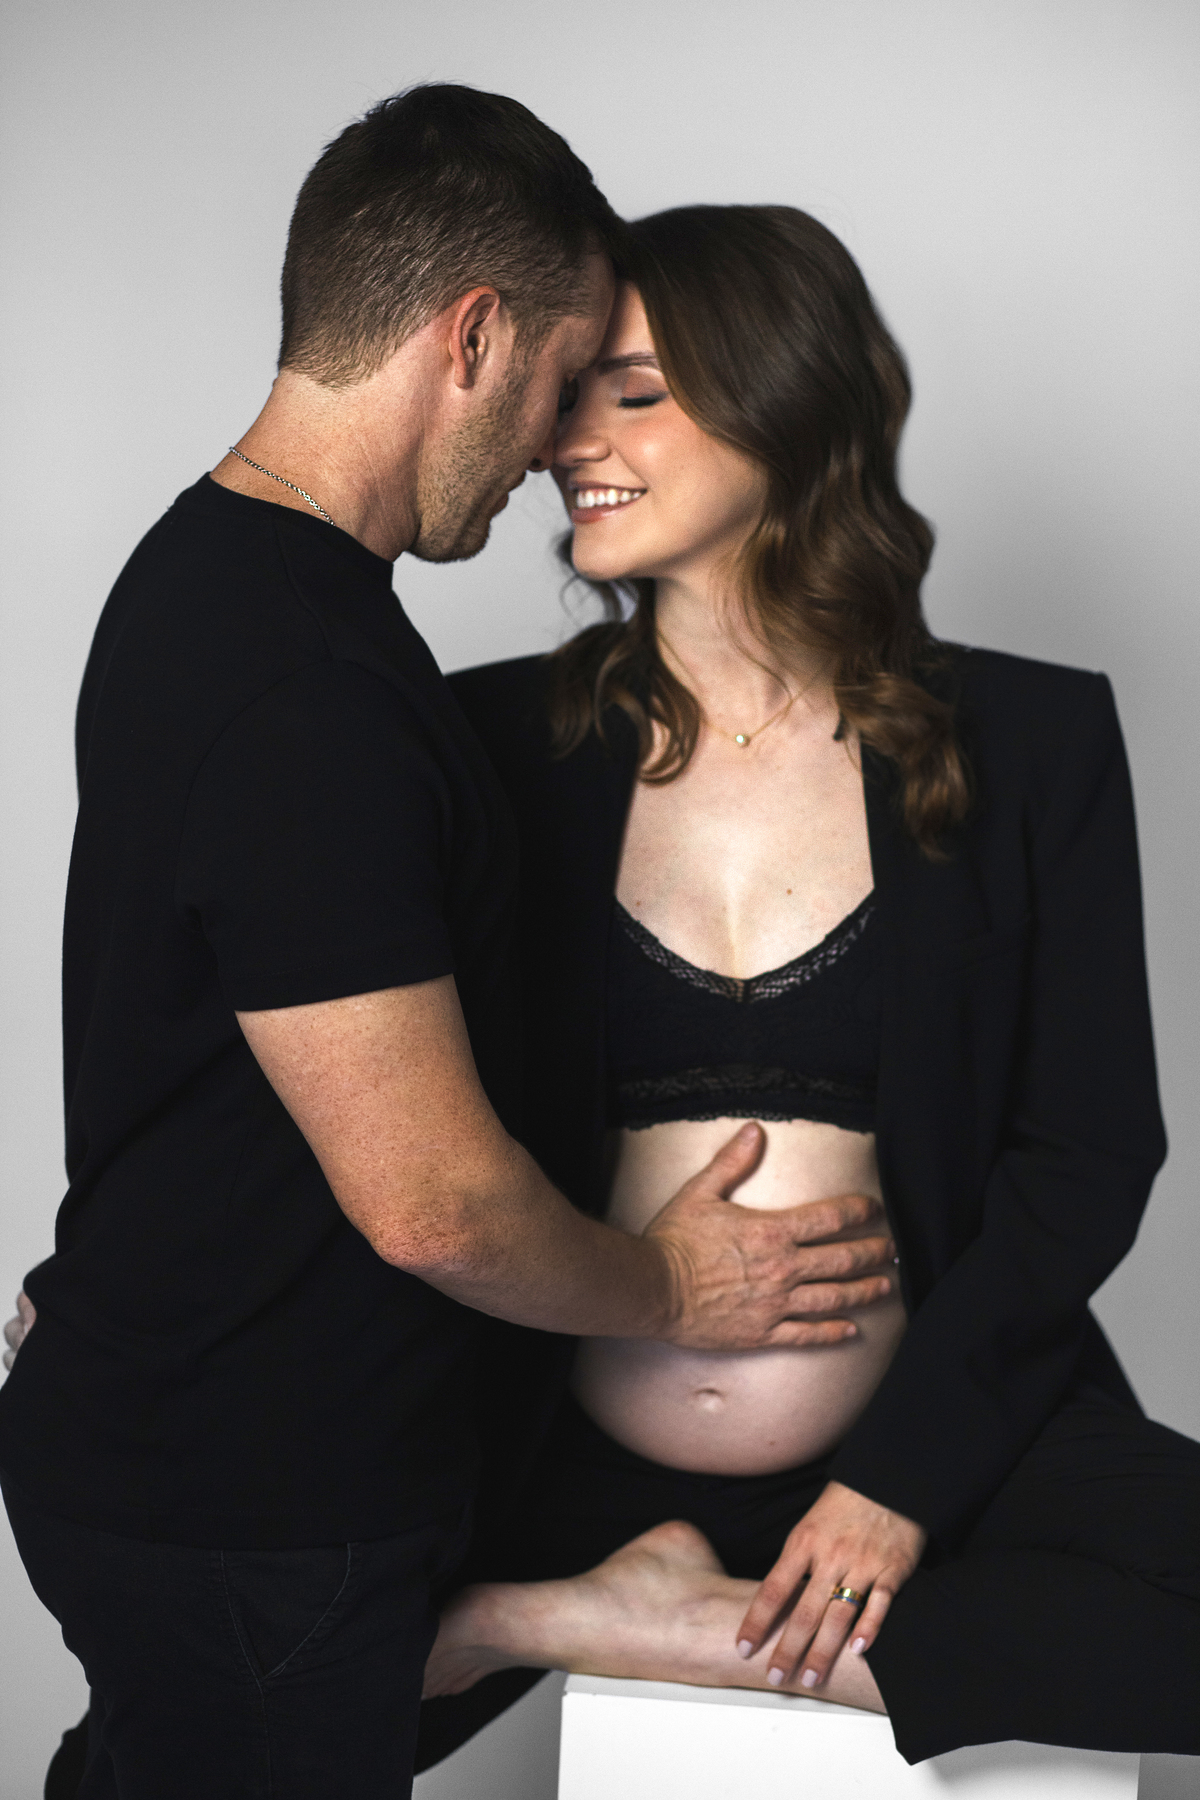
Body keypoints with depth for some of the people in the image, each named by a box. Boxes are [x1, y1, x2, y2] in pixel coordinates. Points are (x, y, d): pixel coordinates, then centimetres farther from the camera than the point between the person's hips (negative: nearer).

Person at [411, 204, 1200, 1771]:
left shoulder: (1027, 742, 2)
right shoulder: (504, 741, 4)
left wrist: (906, 1474, -9)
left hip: (929, 1447, 2)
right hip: (573, 1457, -1)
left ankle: (607, 1623, -14)